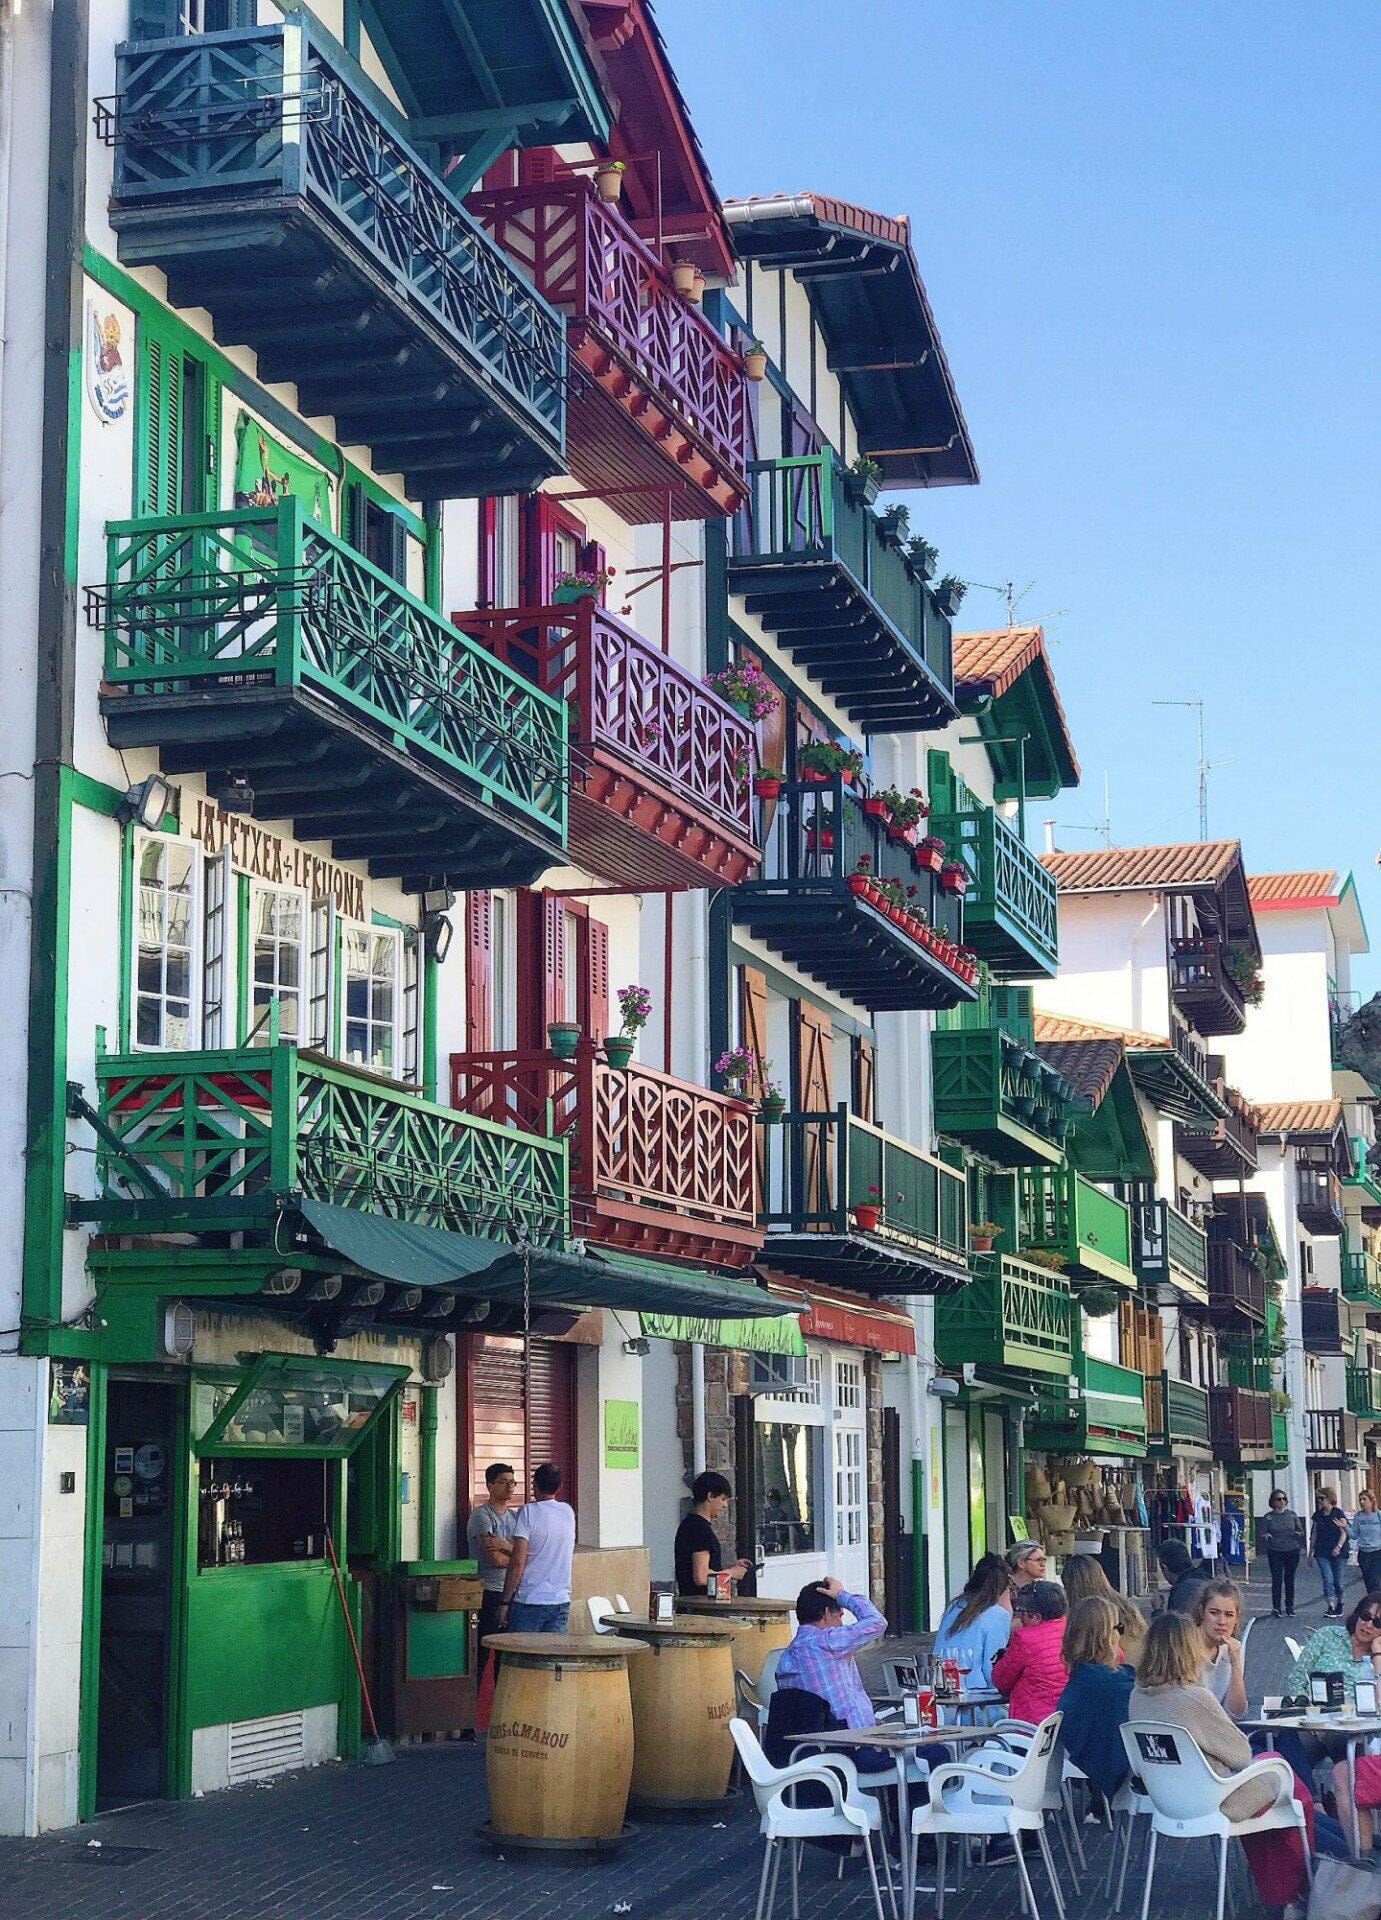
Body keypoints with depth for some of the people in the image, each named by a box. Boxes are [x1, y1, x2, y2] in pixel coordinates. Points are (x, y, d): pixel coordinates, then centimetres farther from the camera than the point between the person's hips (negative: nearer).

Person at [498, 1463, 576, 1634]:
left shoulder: (528, 1512, -9)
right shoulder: (568, 1512, 8)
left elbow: (517, 1563, -14)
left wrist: (505, 1602, -7)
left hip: (529, 1602, -5)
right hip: (561, 1601, 5)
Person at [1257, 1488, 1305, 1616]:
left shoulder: (1292, 1515, 6)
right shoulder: (1268, 1517, 1)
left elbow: (1301, 1530, 12)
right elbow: (1261, 1533, 0)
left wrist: (1298, 1534, -9)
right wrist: (1265, 1536, -21)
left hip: (1292, 1551, 2)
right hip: (1275, 1553, -2)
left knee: (1290, 1579, 7)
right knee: (1277, 1580, -9)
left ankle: (1290, 1606, 17)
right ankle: (1276, 1607, -9)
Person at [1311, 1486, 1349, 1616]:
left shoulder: (1339, 1514, -2)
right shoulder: (1318, 1515, 10)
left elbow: (1344, 1533, -8)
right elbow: (1314, 1535, 15)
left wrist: (1339, 1546, -24)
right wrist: (1310, 1553, 15)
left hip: (1338, 1553, -2)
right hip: (1322, 1553, 2)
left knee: (1338, 1581, 4)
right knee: (1327, 1579, -13)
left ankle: (1339, 1608, 18)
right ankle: (1330, 1606, -22)